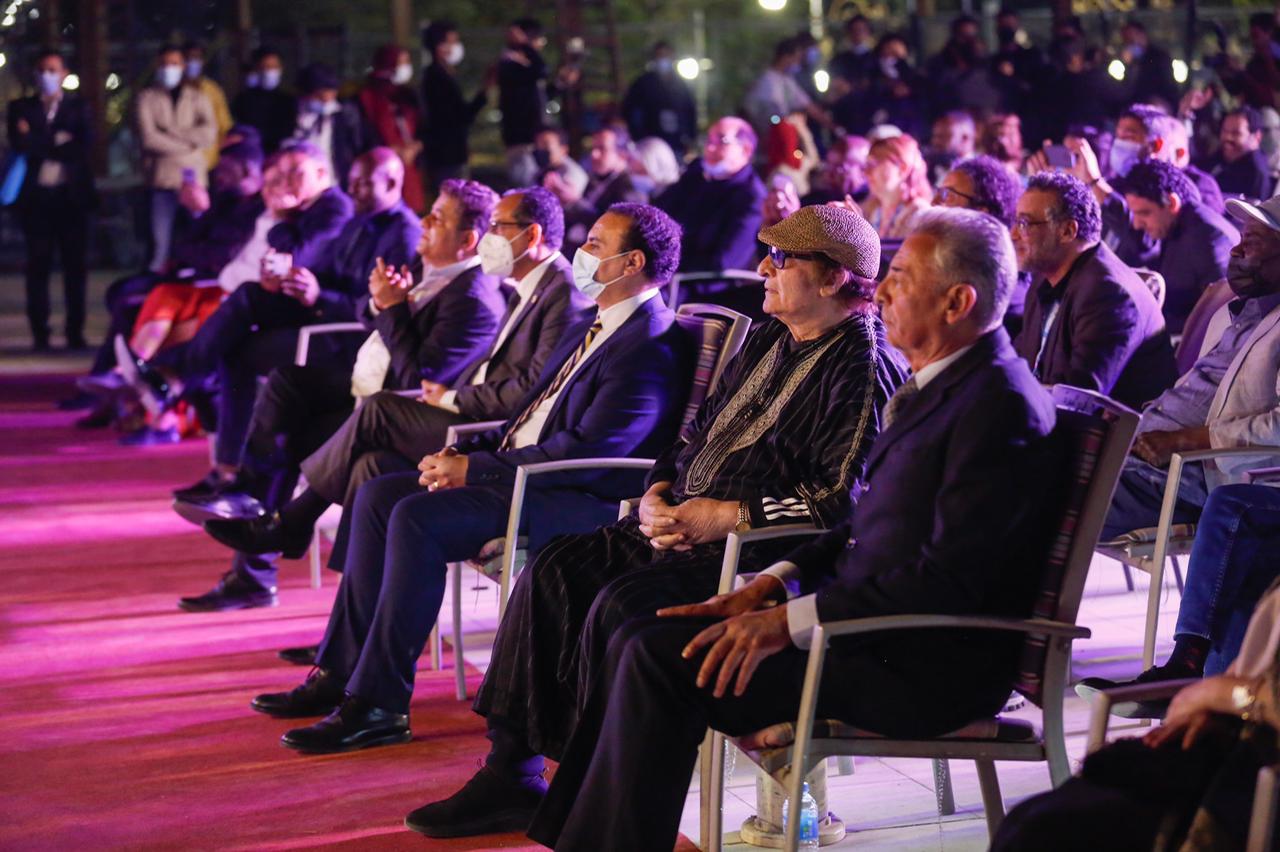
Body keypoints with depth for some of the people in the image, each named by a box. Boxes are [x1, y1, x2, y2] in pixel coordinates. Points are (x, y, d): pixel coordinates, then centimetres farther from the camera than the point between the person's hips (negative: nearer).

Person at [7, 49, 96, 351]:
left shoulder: (78, 106, 9)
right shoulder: (21, 108, 9)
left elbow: (84, 145, -6)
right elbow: (19, 145, -5)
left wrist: (40, 147, -7)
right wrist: (58, 142, -15)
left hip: (72, 194, 0)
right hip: (37, 195, 0)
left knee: (75, 265, 1)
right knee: (38, 265, 1)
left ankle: (75, 332, 6)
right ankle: (39, 334, 4)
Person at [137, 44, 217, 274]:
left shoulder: (197, 98, 13)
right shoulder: (147, 98, 7)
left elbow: (209, 133, -3)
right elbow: (148, 137, -7)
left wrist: (170, 132, -7)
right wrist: (187, 142, -4)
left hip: (193, 179, 2)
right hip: (161, 179, -2)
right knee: (160, 241, -7)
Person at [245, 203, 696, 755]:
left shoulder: (651, 347, -15)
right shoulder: (593, 329, 19)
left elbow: (586, 450, -23)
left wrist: (474, 469, -17)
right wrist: (463, 455, 5)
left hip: (577, 501, -11)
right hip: (516, 472, 11)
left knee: (418, 518, -27)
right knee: (377, 496, 2)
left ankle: (379, 704, -22)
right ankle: (341, 672, 2)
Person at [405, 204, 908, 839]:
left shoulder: (866, 369, -12)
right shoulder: (768, 340, 19)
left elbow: (845, 500, -22)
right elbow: (699, 432, 24)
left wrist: (727, 516, -20)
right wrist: (657, 495, 4)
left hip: (757, 550, -9)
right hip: (683, 525, 10)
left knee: (623, 604, -28)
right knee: (554, 571, -5)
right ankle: (511, 770, -3)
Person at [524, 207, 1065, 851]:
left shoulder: (1000, 406, -17)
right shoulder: (940, 384, 15)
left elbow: (949, 579, -24)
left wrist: (791, 622, -22)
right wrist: (778, 581, 6)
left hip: (921, 667, -10)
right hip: (869, 623, 10)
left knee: (663, 660, -18)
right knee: (639, 638, 2)